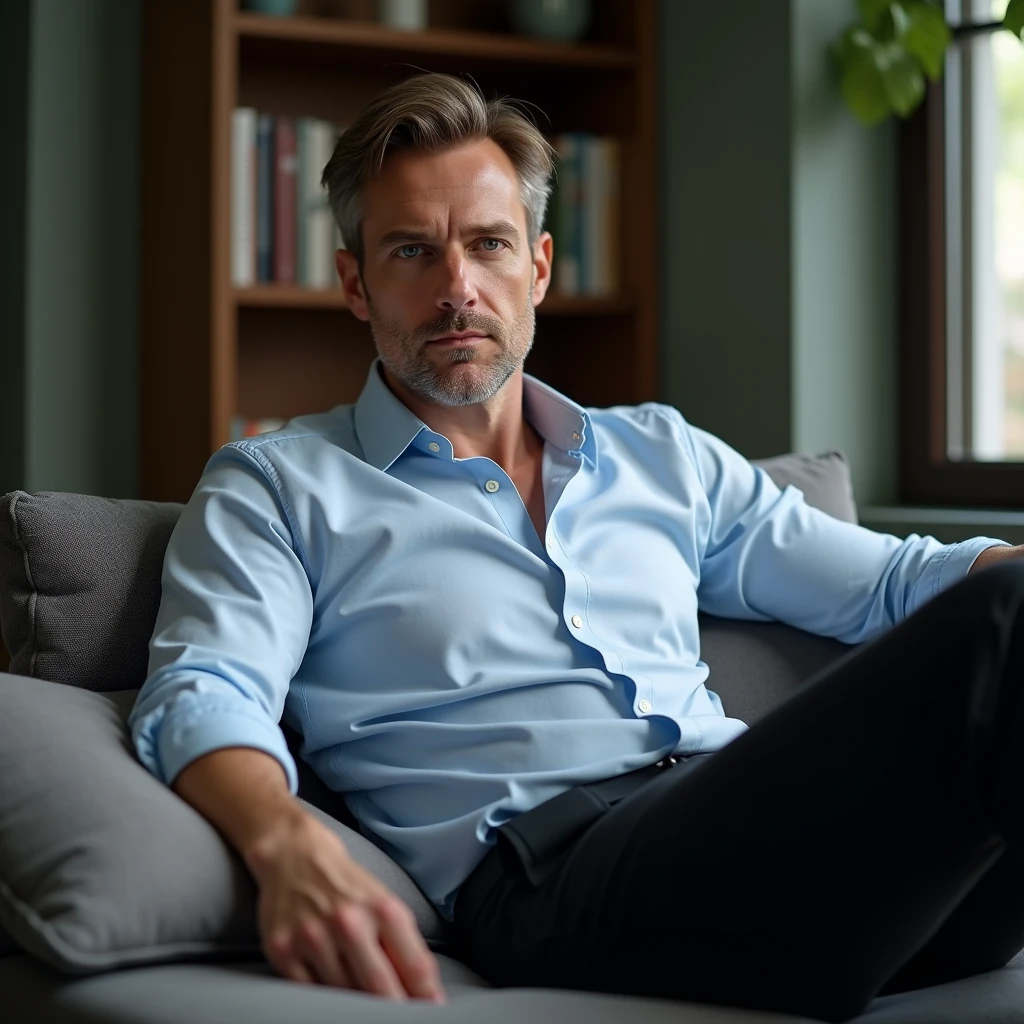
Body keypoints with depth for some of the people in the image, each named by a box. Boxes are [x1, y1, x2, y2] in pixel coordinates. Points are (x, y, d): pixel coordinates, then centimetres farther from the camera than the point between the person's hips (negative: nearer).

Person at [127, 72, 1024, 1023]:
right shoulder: (276, 487, 15)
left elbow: (891, 581, 30)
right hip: (554, 866, -5)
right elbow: (203, 693, -2)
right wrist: (289, 846, -26)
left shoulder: (662, 453, 29)